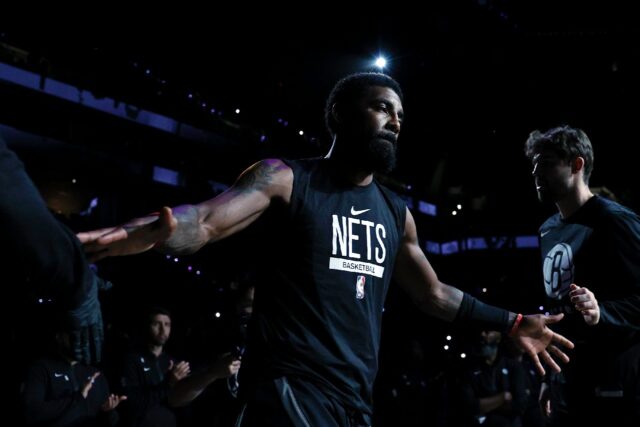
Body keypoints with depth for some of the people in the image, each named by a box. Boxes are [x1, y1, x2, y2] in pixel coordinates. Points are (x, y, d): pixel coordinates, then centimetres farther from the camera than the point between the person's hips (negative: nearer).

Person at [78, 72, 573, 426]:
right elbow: (207, 221, -19)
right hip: (289, 387, -7)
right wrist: (153, 229, -41)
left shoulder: (395, 212, 15)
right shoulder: (286, 179, -3)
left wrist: (513, 324, 25)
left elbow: (434, 294, 27)